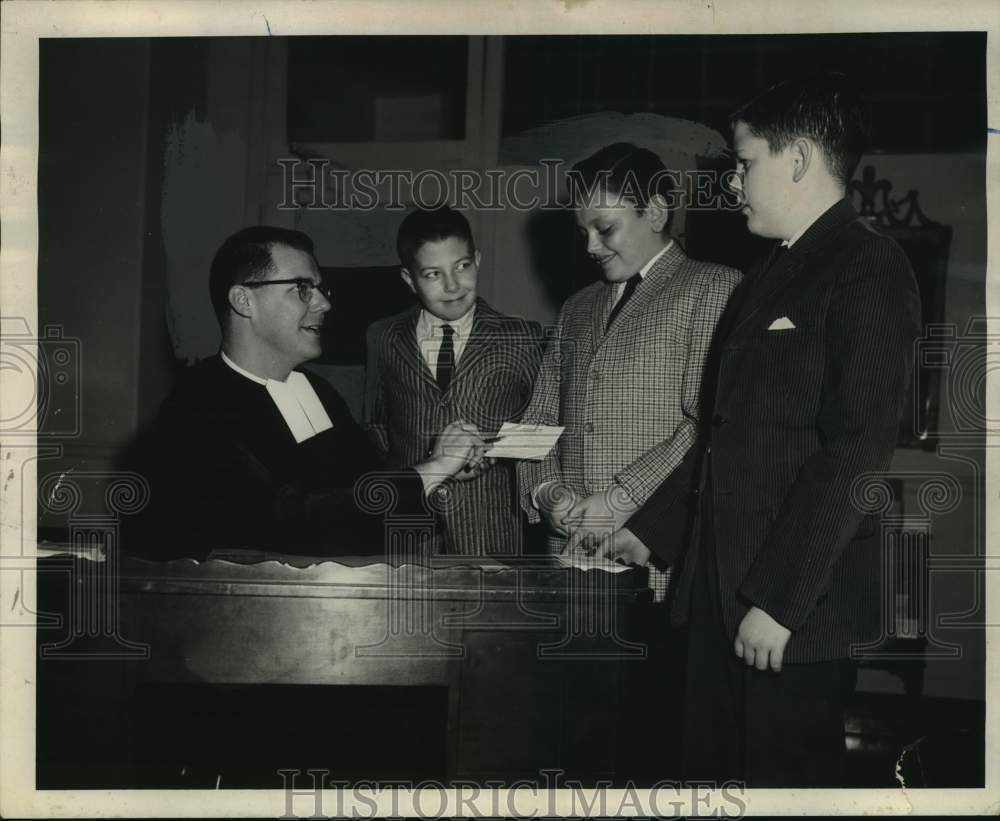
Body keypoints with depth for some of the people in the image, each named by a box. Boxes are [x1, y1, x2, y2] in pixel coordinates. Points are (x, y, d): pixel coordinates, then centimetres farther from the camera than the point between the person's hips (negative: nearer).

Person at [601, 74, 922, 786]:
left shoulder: (869, 269, -11)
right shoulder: (772, 272, 17)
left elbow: (859, 451, -18)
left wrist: (778, 598, -19)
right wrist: (650, 529, 18)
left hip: (800, 604, -8)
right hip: (721, 590, 8)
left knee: (788, 779, 2)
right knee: (711, 769, 13)